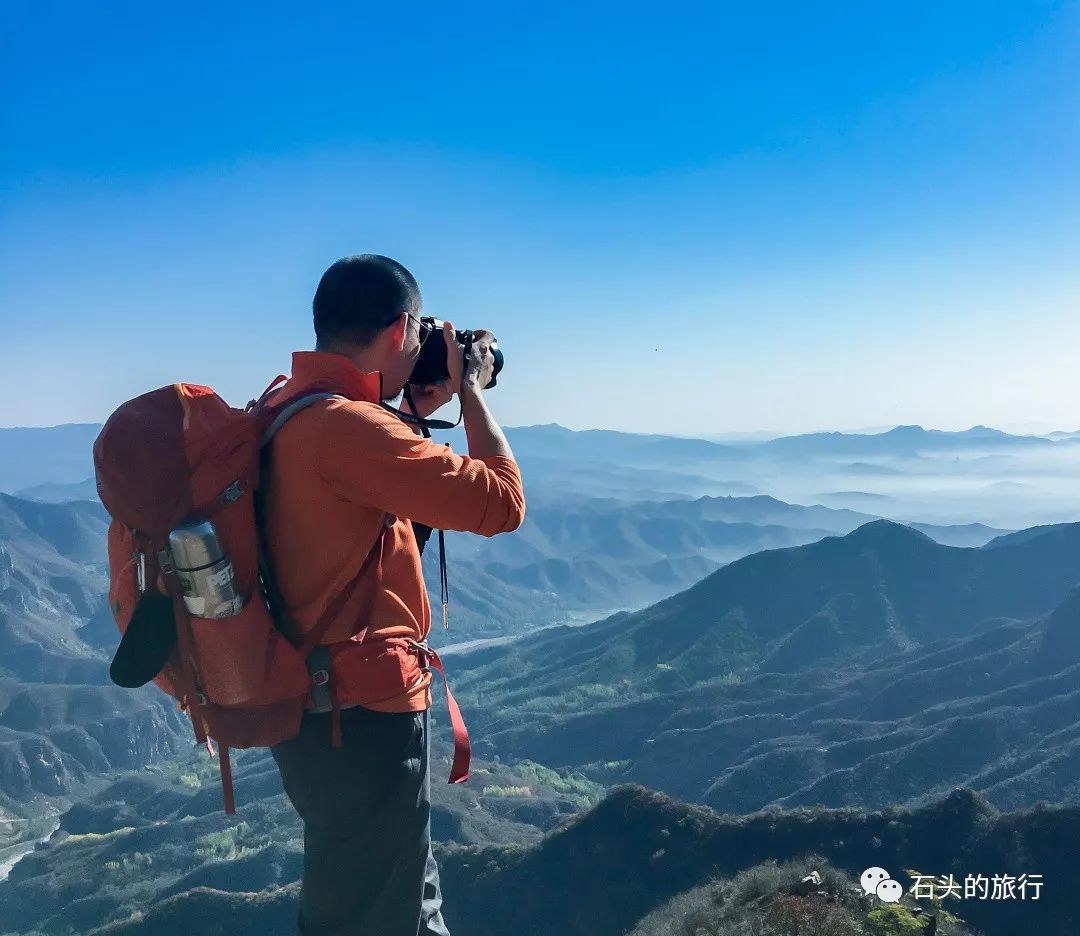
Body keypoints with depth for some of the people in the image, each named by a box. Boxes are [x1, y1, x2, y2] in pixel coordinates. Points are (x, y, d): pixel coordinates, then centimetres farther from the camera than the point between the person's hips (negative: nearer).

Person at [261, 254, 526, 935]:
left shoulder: (289, 412, 6)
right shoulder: (344, 424, -26)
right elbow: (500, 502, -23)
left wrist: (419, 413, 12)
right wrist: (470, 390, -9)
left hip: (319, 700, 10)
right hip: (362, 712, -10)